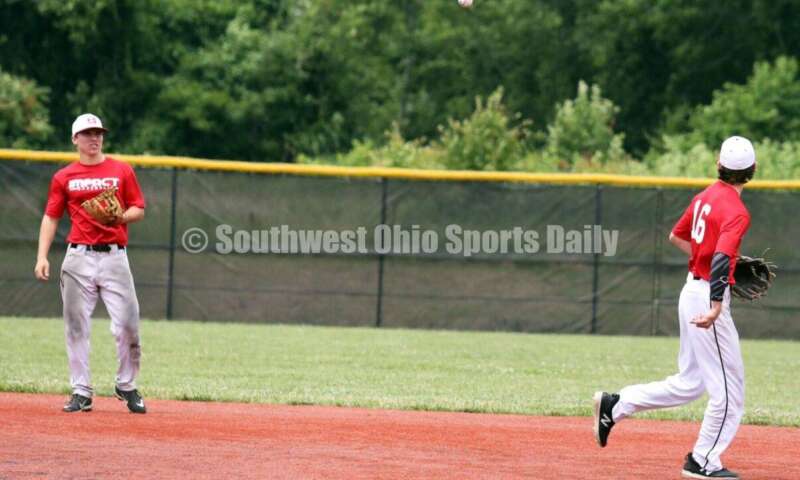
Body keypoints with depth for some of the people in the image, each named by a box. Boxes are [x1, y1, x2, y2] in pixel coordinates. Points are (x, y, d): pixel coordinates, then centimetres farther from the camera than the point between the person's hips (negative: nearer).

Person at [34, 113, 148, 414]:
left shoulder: (122, 171, 8)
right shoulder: (63, 177, 9)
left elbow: (139, 210, 9)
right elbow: (50, 218, 8)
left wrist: (122, 216, -14)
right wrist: (42, 257, -4)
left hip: (114, 256, -1)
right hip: (78, 258, 1)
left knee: (128, 325, -6)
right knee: (76, 327, 0)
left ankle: (127, 386, 12)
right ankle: (81, 392, 7)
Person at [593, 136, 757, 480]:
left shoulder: (706, 197, 8)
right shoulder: (736, 212, -18)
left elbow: (676, 237, 21)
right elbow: (722, 258, -31)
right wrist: (716, 308, -39)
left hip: (692, 290, 9)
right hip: (707, 297, -9)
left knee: (689, 384, 19)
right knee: (729, 389, 1)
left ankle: (614, 405, 18)